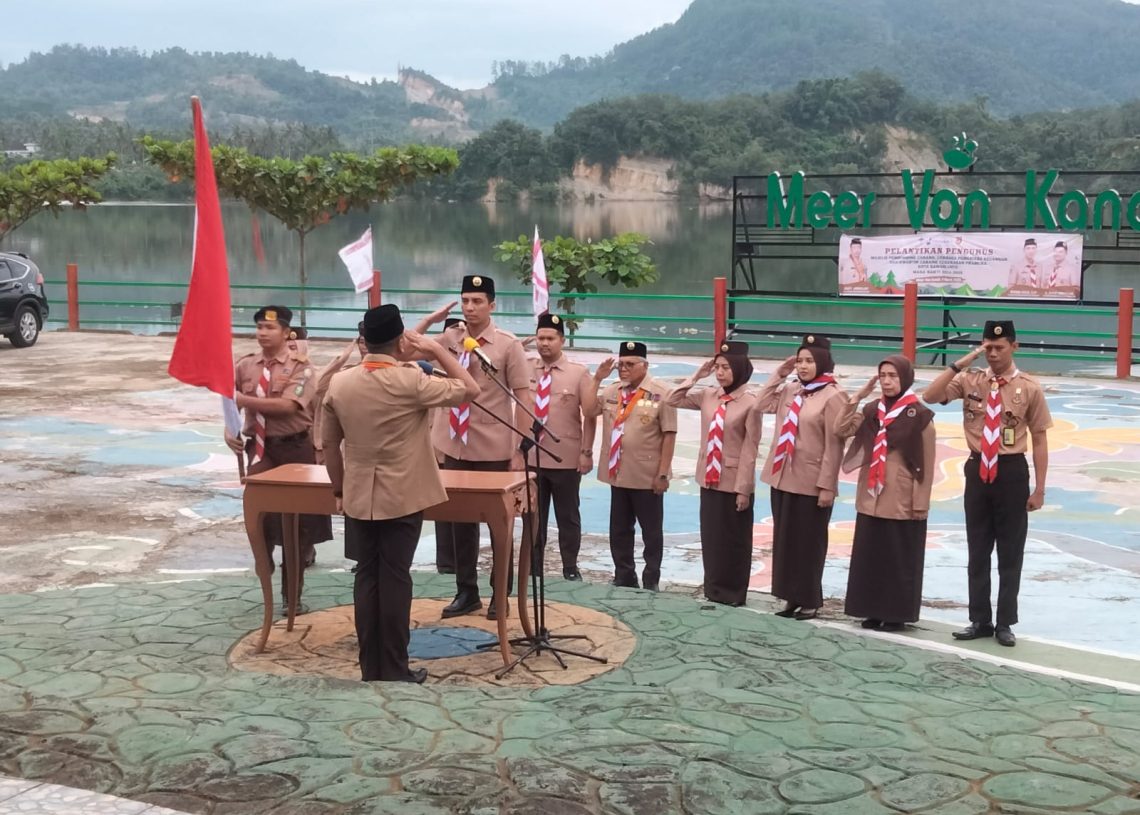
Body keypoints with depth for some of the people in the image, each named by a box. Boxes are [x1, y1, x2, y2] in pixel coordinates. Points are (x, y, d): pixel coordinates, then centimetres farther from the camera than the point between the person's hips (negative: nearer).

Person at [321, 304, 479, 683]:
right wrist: (437, 350, 0)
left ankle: (370, 669, 15)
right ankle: (394, 671, 6)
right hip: (403, 498, -4)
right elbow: (470, 390, -6)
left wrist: (338, 489, 18)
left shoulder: (339, 383, -1)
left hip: (358, 497, 4)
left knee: (366, 576, 10)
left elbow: (329, 444, 7)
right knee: (395, 577, 1)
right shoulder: (411, 381, -14)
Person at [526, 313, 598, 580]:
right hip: (530, 456, 2)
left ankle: (570, 568, 21)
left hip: (567, 459, -2)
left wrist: (587, 452, -6)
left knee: (568, 516, 10)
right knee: (533, 516, 11)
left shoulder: (579, 373, -4)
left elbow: (589, 414, -4)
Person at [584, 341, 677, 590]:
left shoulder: (661, 393, -10)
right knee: (619, 530, 14)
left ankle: (651, 581, 21)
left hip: (648, 477, -5)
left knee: (651, 532, 7)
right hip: (617, 474, 5)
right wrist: (597, 378, 0)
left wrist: (663, 473, -14)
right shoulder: (611, 392, 8)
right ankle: (624, 578, 28)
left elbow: (669, 435, -11)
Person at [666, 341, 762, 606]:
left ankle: (732, 594, 17)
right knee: (710, 538, 13)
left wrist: (743, 489, -14)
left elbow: (750, 450, -12)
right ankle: (713, 590, 25)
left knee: (733, 541, 6)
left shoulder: (750, 403, -12)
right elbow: (671, 400, 9)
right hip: (709, 479, 6)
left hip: (734, 482, -6)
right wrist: (696, 376, 0)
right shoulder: (707, 396, 3)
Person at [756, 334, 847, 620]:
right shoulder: (790, 390, 8)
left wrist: (826, 485, -15)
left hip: (811, 483, -7)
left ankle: (809, 600, 15)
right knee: (784, 541, 11)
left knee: (808, 544, 4)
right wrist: (779, 374, 4)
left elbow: (834, 445, -13)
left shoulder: (833, 396, -12)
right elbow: (761, 405, 11)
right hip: (782, 477, 7)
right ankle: (792, 597, 21)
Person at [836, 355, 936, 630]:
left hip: (903, 500, -5)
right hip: (871, 496, 5)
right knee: (869, 555, 9)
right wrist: (857, 397, -6)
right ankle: (873, 611, 19)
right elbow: (841, 430, -2)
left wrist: (920, 503, -10)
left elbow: (927, 463, -7)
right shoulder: (871, 410, 7)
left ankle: (897, 614, 12)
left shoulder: (920, 415, -8)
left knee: (900, 558, 3)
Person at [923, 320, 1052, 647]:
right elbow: (929, 397, -11)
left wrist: (1039, 489, -6)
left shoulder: (1029, 388, -6)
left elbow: (1040, 439, -3)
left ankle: (1005, 623, 19)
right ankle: (980, 620, 23)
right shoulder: (971, 380, 0)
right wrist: (961, 363, -16)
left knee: (1010, 552, 7)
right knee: (977, 550, 11)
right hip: (977, 470, 2)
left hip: (1011, 472, -2)